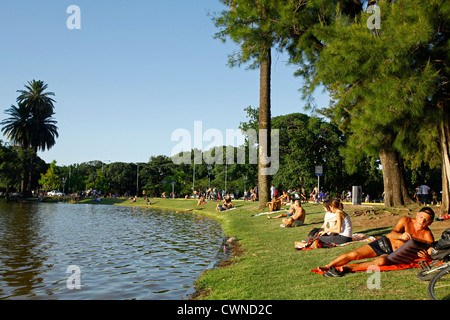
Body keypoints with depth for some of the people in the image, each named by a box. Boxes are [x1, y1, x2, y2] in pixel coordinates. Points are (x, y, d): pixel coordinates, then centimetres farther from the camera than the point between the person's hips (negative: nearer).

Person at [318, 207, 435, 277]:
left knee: (381, 261, -37)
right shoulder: (406, 221, -5)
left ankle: (348, 268, -29)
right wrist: (401, 236, -35)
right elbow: (392, 233, -13)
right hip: (385, 243, 2)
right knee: (354, 254, -14)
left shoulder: (427, 235, -5)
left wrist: (425, 255, -27)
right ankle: (327, 267, -1)